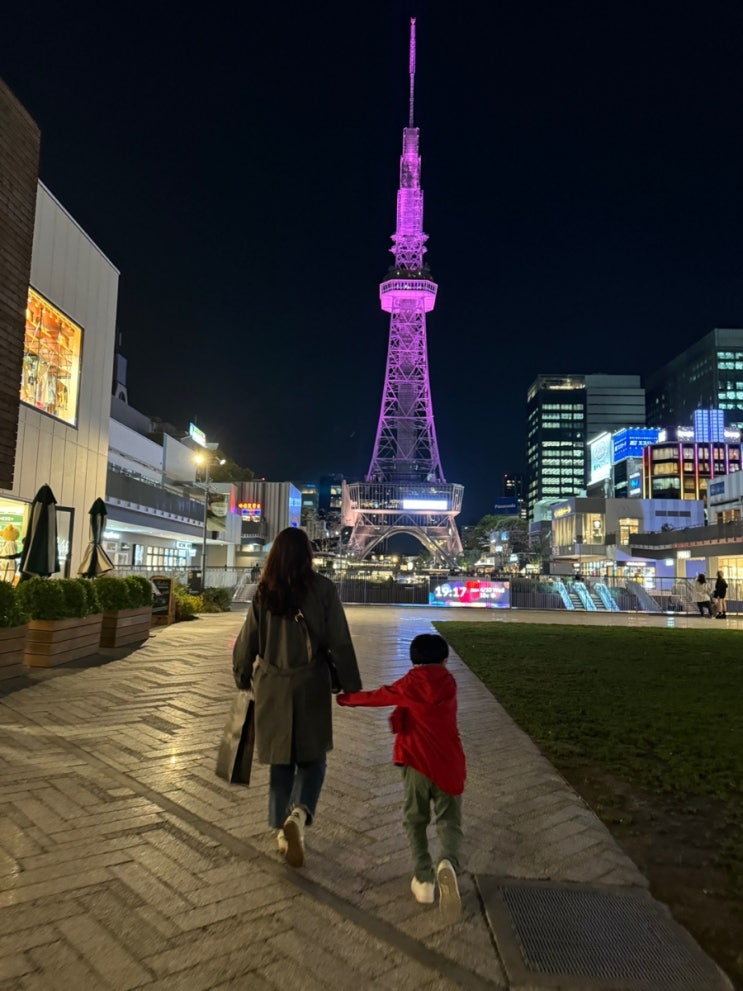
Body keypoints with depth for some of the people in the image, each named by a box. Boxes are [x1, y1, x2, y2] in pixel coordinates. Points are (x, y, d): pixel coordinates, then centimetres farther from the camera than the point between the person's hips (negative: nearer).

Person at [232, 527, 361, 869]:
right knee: (312, 759, 13)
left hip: (272, 687, 2)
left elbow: (245, 643, 3)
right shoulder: (323, 589, -10)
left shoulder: (264, 593, -3)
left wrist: (243, 679, 19)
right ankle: (298, 815, -10)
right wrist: (352, 687, -1)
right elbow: (340, 644, -10)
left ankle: (283, 832, 24)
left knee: (280, 761, 17)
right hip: (310, 685, -2)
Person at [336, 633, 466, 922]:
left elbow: (378, 697, 7)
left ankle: (424, 879, 8)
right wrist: (400, 716, 17)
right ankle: (448, 863, -17)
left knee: (414, 820, 16)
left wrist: (346, 698, 20)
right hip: (449, 764, 2)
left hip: (417, 762, -2)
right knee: (449, 821, 10)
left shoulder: (410, 684, -2)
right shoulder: (448, 683, 5)